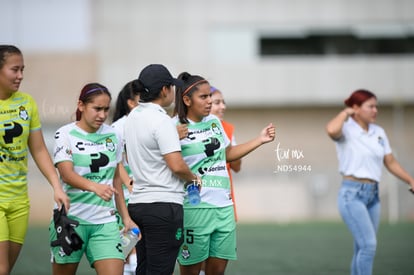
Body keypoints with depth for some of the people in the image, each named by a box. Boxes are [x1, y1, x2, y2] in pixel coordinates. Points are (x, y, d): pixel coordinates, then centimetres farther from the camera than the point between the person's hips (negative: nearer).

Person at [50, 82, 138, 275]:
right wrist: (95, 187, -38)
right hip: (71, 218, -3)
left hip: (105, 221, 3)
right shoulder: (65, 135, -5)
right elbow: (67, 174, -20)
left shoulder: (112, 135, 9)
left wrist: (126, 217, 13)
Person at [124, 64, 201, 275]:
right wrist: (193, 178, -1)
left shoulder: (133, 117, 12)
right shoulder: (161, 121, -15)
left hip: (138, 201, 9)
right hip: (163, 204, -9)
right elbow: (177, 166, -21)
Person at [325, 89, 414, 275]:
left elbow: (391, 163, 18)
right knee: (369, 244, -18)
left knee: (363, 249, 9)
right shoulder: (346, 130, -9)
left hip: (373, 194, 7)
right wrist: (346, 112, -15)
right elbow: (331, 130, -33)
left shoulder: (379, 132, 11)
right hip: (352, 194, -7)